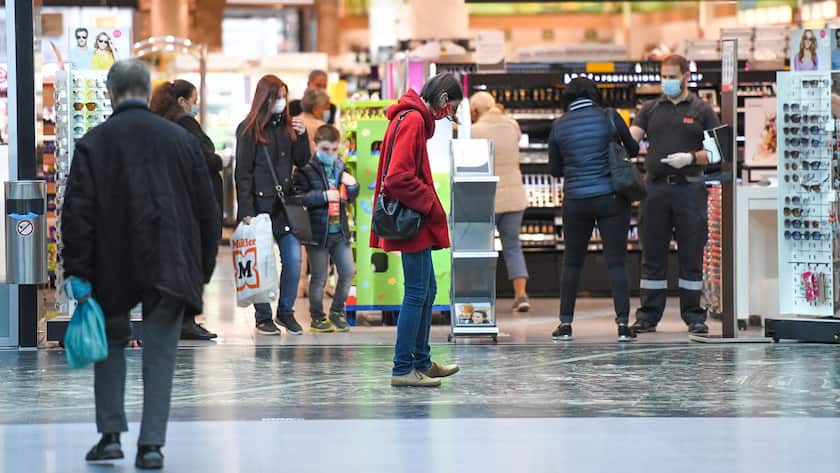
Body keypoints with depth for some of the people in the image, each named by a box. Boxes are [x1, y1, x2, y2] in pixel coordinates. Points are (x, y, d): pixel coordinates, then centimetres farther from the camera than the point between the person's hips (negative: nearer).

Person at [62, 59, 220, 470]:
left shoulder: (93, 143, -3)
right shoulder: (181, 139, 5)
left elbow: (77, 214, -7)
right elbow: (208, 211, 8)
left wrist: (78, 273, -3)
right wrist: (203, 268, 15)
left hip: (112, 267, -1)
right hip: (170, 267, 1)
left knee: (111, 345, 17)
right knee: (160, 354, 5)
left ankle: (110, 434, 12)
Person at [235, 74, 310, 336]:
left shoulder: (287, 125, 11)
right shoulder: (249, 129, -6)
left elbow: (301, 161, 15)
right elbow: (243, 172, -8)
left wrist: (301, 135, -2)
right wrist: (246, 211, -14)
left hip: (285, 202, 5)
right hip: (260, 203, -5)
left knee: (294, 258, 0)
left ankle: (286, 311, 15)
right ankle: (263, 317, 9)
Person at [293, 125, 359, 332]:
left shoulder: (340, 167, 11)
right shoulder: (306, 170, -8)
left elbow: (349, 198, 21)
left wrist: (352, 185, 0)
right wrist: (324, 196, -22)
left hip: (340, 230, 5)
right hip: (318, 231, -5)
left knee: (348, 272, 6)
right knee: (319, 277, 2)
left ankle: (337, 311, 23)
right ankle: (317, 317, 15)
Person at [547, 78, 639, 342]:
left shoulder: (559, 126, 2)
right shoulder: (609, 118, -2)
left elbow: (554, 169, 9)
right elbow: (633, 150, 10)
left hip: (576, 201, 1)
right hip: (611, 198, -1)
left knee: (572, 262, 13)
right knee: (616, 262, 0)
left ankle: (565, 323, 12)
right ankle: (623, 323, -5)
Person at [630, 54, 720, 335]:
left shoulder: (701, 111, 6)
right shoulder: (651, 109, 14)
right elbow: (632, 136, 1)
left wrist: (691, 158, -14)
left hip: (689, 188, -2)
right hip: (656, 188, 2)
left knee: (691, 254, 1)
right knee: (652, 254, 4)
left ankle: (694, 316, 7)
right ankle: (648, 316, 9)